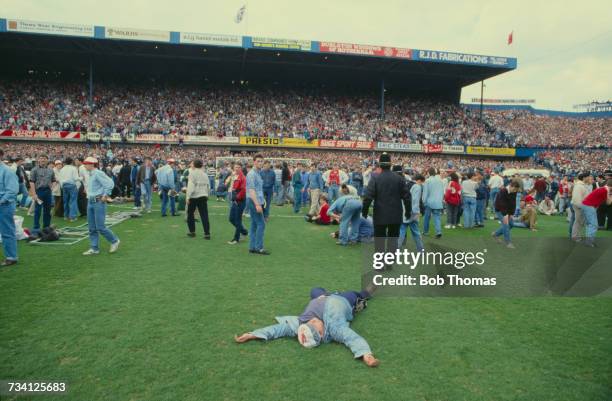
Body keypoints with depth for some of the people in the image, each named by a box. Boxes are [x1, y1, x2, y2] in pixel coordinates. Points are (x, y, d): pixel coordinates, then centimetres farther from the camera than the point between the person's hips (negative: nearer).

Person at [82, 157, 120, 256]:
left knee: (100, 227, -8)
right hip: (90, 202, 9)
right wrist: (89, 195, 15)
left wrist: (105, 195, -17)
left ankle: (114, 241, 11)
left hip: (99, 202, -9)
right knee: (92, 228, 9)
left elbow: (110, 183, -23)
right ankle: (94, 248, 15)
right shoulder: (89, 175, 14)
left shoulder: (98, 173, -14)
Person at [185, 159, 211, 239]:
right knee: (204, 215, -1)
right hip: (203, 196, 4)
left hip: (194, 196, -4)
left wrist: (188, 197, -15)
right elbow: (208, 187, 15)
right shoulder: (205, 174, 11)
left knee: (190, 214, 14)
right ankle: (207, 233, -6)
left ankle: (192, 231, 18)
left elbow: (190, 186, -15)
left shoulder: (192, 173, -6)